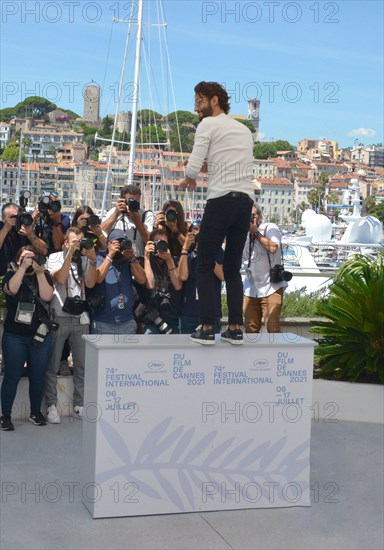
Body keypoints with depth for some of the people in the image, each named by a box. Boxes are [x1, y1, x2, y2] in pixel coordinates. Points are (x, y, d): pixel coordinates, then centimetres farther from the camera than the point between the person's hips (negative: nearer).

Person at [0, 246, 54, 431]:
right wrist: (23, 267, -20)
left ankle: (36, 412, 23)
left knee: (38, 376, 8)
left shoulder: (44, 275, 6)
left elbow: (47, 296, -11)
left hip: (40, 334, 2)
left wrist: (39, 272, -13)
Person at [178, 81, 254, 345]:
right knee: (233, 268, 13)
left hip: (221, 201, -7)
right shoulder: (245, 129, 23)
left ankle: (207, 329, -1)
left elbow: (193, 166, -7)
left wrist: (189, 179, 14)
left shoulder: (209, 124, 0)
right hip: (247, 201, 7)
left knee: (205, 266, 2)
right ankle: (235, 328, 9)